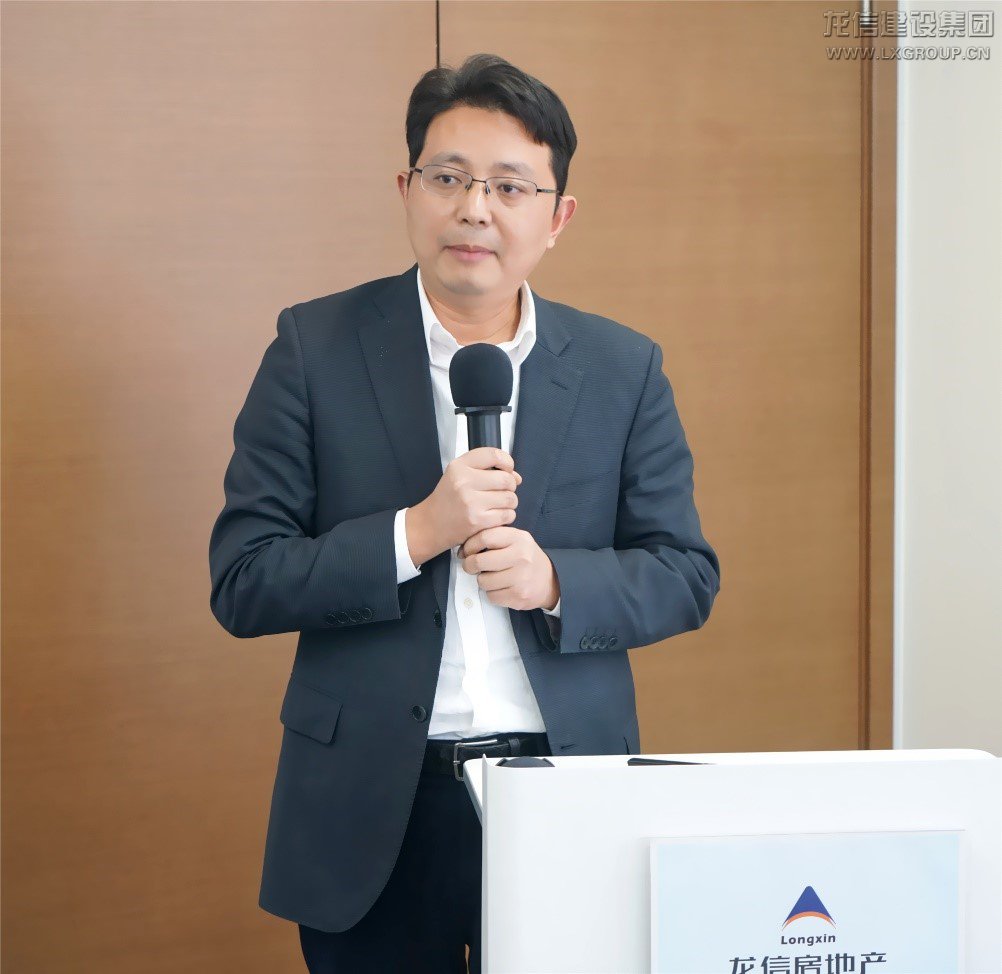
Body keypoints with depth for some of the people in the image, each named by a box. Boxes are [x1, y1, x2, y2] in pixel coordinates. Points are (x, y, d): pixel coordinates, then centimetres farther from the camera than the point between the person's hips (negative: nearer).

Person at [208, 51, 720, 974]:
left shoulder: (624, 368, 3)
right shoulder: (316, 347, -2)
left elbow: (687, 573, 5)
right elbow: (242, 582, -5)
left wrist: (555, 581, -14)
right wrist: (414, 534, -19)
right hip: (373, 811, -1)